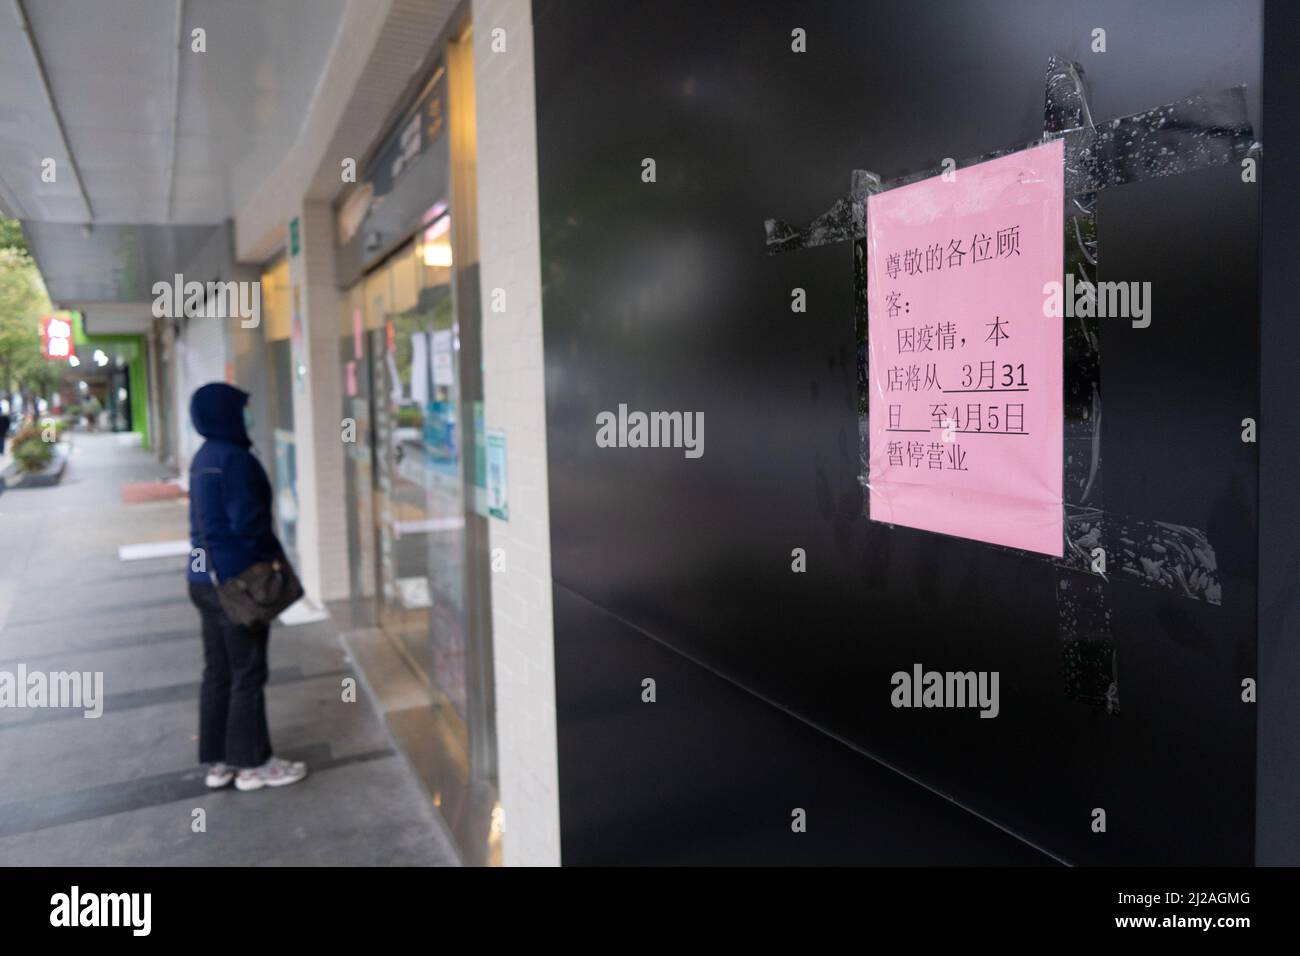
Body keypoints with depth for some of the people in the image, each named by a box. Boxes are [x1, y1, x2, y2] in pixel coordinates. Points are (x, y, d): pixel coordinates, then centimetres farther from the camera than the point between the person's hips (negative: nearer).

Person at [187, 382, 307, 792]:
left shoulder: (203, 458, 12)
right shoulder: (234, 459, -17)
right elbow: (249, 521, -20)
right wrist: (276, 557, -5)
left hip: (204, 576, 9)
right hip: (237, 579, -9)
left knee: (217, 672, 15)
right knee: (247, 674, 2)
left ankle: (217, 761, 24)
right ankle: (252, 762, 12)